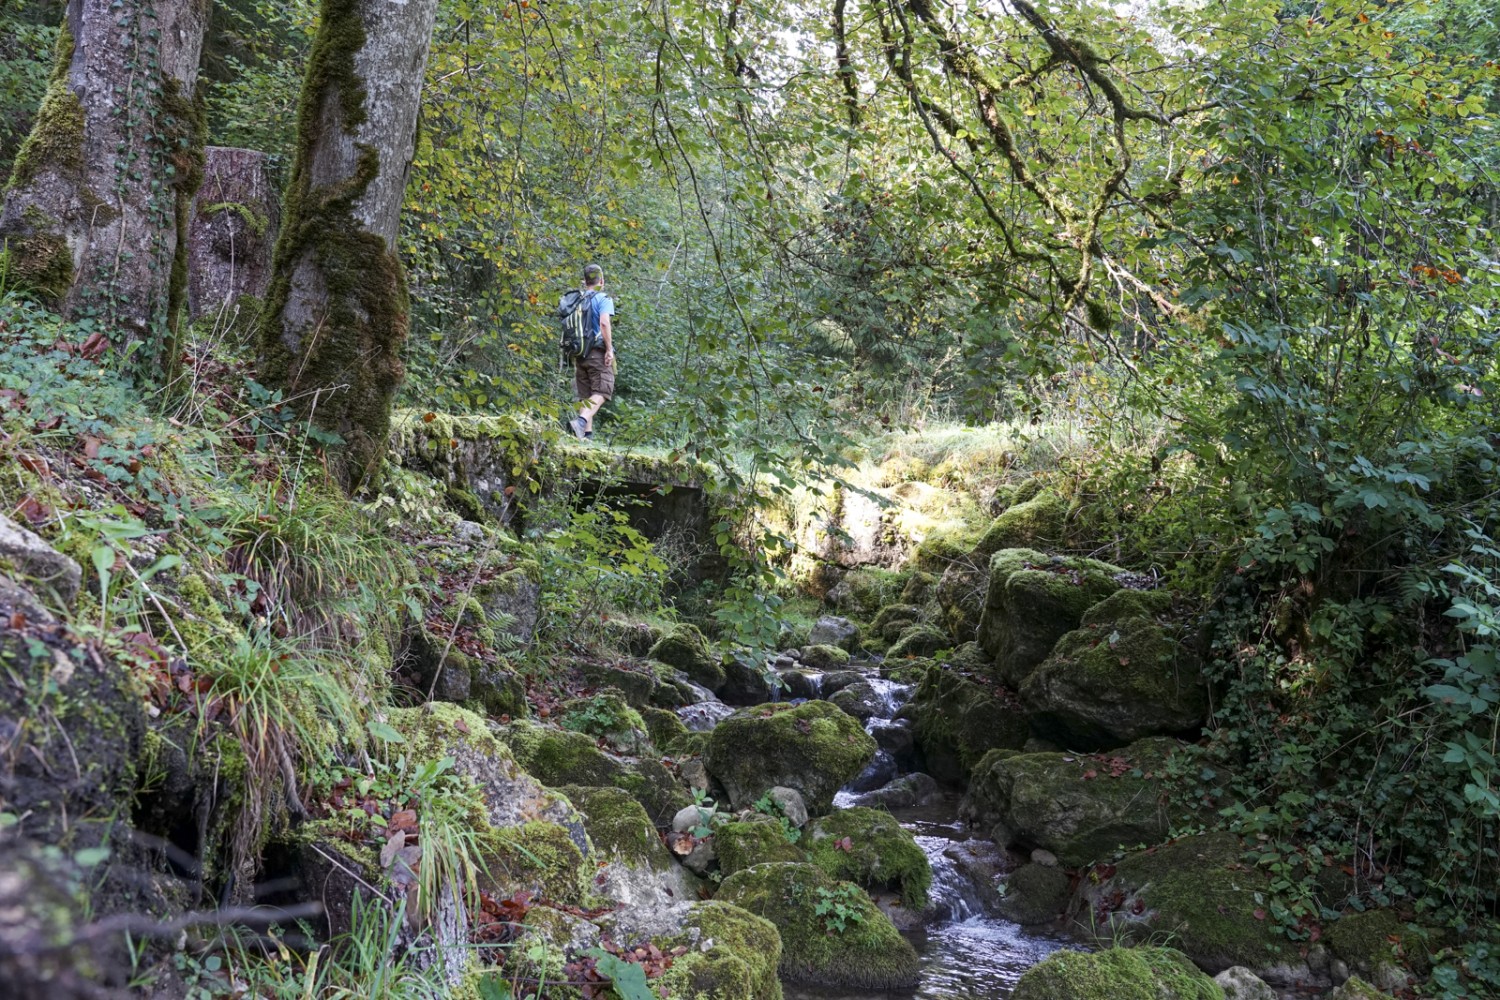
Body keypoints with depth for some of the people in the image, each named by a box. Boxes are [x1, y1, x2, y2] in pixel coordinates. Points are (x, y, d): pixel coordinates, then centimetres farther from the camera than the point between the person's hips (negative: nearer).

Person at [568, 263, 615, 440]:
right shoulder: (603, 299, -5)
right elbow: (604, 323, -20)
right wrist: (609, 349, -17)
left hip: (579, 353, 6)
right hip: (598, 352, -6)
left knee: (584, 395, 11)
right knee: (601, 392, -9)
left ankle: (587, 433, 9)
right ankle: (581, 421, -31)